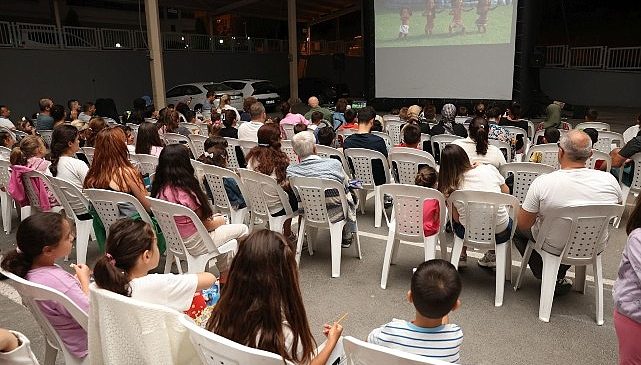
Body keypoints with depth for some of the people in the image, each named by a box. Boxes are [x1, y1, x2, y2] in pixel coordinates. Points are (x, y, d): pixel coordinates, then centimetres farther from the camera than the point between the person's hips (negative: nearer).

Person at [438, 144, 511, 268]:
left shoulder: (450, 187, -9)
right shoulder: (489, 169, -8)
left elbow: (456, 218, -2)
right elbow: (506, 192, 7)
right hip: (501, 234, 0)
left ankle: (462, 255, 32)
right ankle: (492, 255, 25)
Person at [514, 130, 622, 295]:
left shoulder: (543, 183, -28)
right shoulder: (609, 180, -18)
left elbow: (523, 224, -19)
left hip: (555, 249, -4)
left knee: (516, 226, 20)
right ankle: (558, 276, 34)